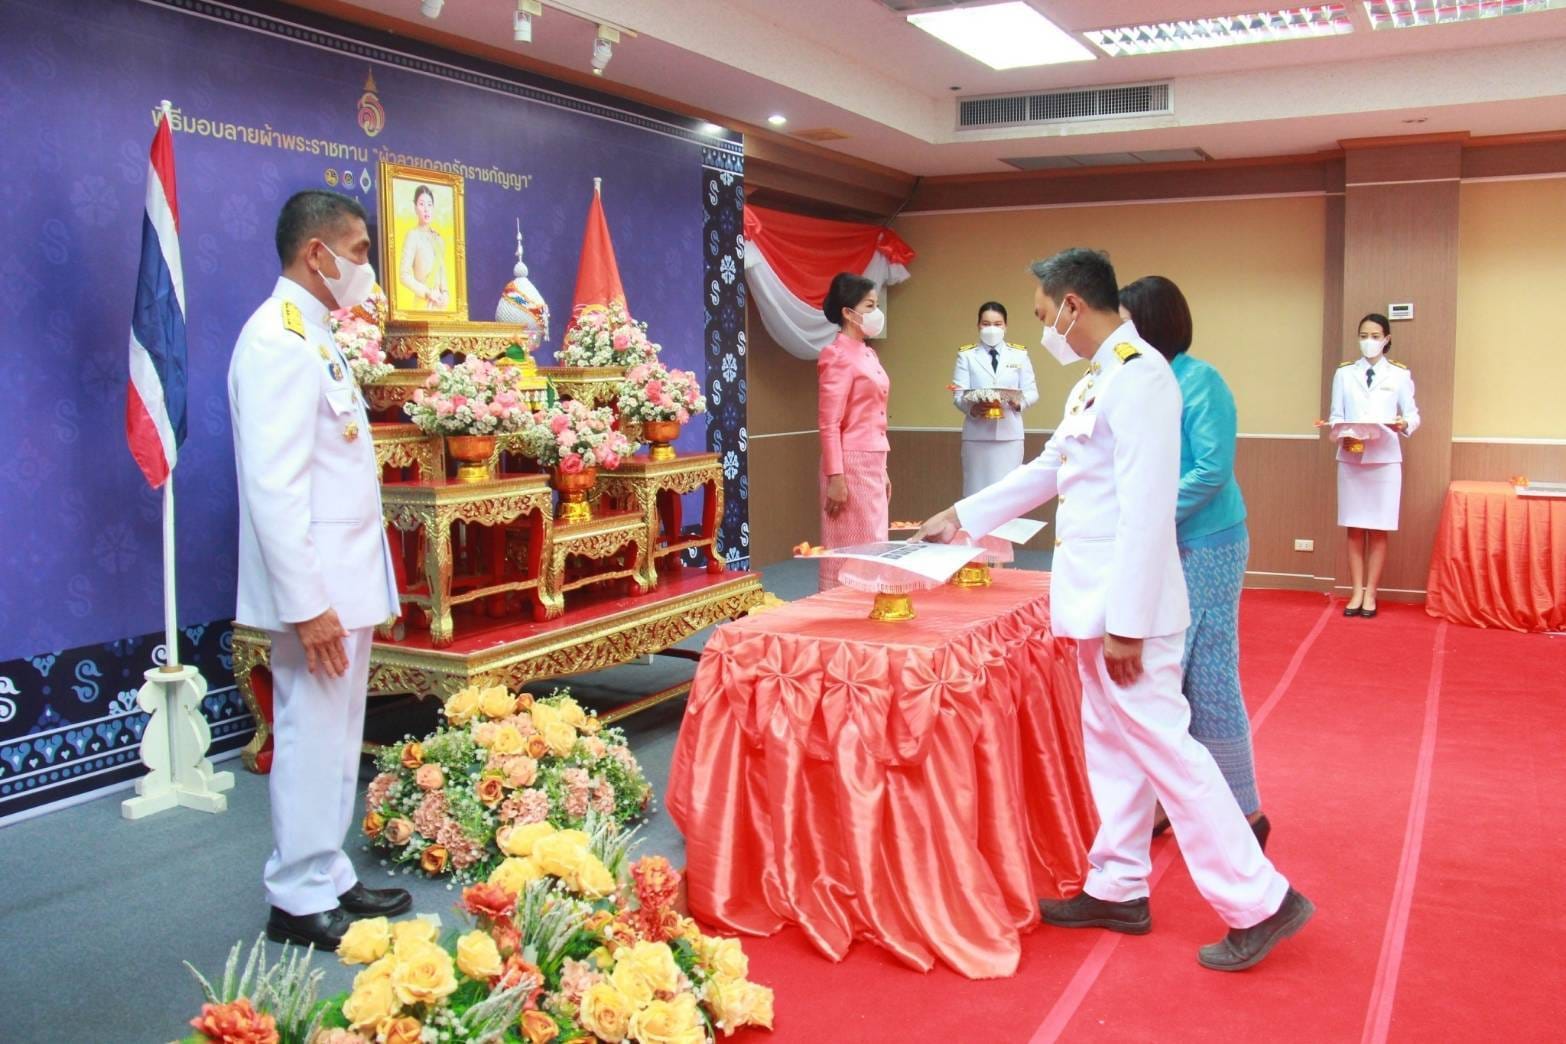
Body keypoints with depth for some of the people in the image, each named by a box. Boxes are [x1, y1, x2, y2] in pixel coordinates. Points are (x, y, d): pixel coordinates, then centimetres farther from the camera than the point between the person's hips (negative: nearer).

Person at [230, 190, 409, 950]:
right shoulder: (279, 339, -15)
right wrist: (306, 603, -23)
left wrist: (353, 589, 17)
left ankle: (328, 880, 26)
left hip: (345, 581, 10)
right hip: (316, 589, -10)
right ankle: (299, 903, 12)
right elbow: (273, 486, -22)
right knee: (311, 741, 0)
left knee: (335, 741, 15)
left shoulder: (313, 336, 15)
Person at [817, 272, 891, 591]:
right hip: (851, 464, -9)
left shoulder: (867, 353, 15)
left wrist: (883, 469, 17)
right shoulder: (838, 356, -12)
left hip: (872, 463, 9)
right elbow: (828, 423, -16)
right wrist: (835, 477, -20)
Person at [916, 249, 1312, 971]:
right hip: (1096, 598, 10)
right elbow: (1045, 471, 26)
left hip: (1127, 601, -10)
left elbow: (1147, 509, -22)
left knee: (1160, 745, -4)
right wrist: (961, 516, 31)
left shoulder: (1139, 375, -16)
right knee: (1110, 742, 15)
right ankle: (1118, 888, 28)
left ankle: (1259, 903, 7)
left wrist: (1125, 622, -23)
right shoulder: (1095, 383, 14)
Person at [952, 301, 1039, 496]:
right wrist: (971, 408, -21)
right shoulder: (966, 355, 7)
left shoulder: (1019, 355, 10)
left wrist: (1019, 402, -15)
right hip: (977, 434, -1)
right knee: (977, 489, 0)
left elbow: (1032, 392, 7)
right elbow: (958, 395, 0)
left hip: (1009, 433, 1)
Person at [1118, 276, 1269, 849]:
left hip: (1203, 550, -8)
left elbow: (1213, 470, -19)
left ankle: (1245, 813, 12)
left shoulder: (1198, 381, -13)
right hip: (1158, 551, 8)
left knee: (1209, 683, -2)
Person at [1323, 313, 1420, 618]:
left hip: (1385, 459, -1)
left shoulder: (1400, 374, 4)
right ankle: (1357, 592, 12)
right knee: (1354, 528, 4)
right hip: (1350, 458, 1)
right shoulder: (1344, 373, 7)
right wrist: (1333, 427, -16)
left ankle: (1370, 594, 11)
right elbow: (1337, 415, 5)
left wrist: (1404, 425, -19)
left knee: (1378, 530, 3)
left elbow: (1413, 414, 3)